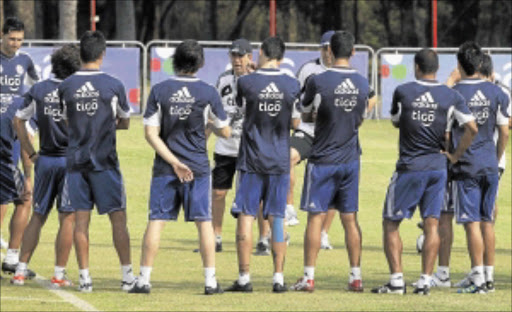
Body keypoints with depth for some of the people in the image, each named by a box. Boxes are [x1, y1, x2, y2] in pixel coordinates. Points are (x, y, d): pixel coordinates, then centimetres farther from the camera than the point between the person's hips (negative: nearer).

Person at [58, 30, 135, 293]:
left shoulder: (65, 87, 1)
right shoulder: (113, 85, -5)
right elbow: (125, 122, 8)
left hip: (75, 160, 2)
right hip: (104, 161, -2)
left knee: (81, 220, 4)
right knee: (118, 218, 4)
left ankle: (84, 277, 2)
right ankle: (127, 275, 4)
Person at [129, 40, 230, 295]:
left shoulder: (159, 91, -1)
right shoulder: (207, 92, -3)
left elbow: (151, 133, -6)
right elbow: (225, 132, 5)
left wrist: (174, 162, -7)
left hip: (165, 167, 0)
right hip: (198, 166, 0)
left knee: (156, 221, 3)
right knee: (203, 221, 5)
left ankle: (144, 280, 1)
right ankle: (210, 281, 3)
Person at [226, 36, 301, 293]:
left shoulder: (246, 83, -8)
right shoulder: (292, 85, -1)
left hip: (251, 160, -2)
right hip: (280, 161, 2)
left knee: (245, 217, 2)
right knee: (277, 219, 6)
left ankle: (244, 278, -1)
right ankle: (278, 278, 5)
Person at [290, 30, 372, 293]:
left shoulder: (318, 82, -14)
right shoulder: (362, 84, 1)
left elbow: (306, 110, 3)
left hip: (323, 160, -4)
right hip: (351, 158, 4)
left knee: (316, 217, 0)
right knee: (350, 219, 9)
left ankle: (309, 277, -1)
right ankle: (356, 277, 9)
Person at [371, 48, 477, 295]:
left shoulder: (403, 92, -6)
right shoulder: (451, 96, -1)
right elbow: (471, 128, -7)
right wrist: (455, 155, 2)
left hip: (409, 168, -3)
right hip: (437, 168, 3)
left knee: (390, 223, 7)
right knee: (431, 224, 6)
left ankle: (396, 279, 0)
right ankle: (425, 281, 2)